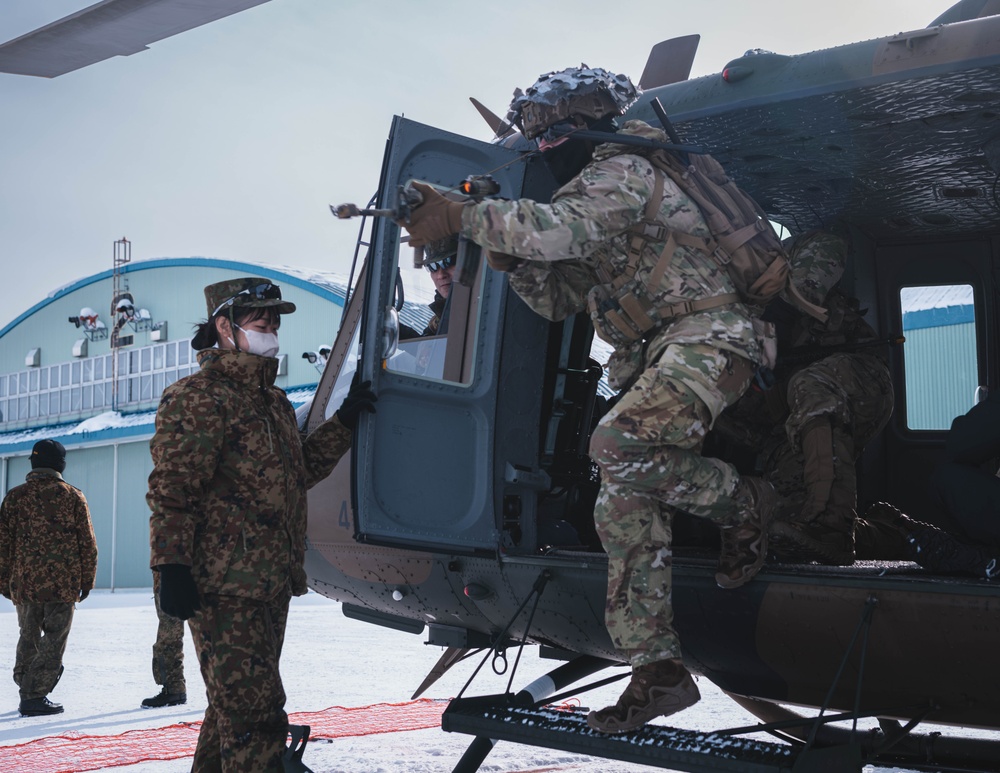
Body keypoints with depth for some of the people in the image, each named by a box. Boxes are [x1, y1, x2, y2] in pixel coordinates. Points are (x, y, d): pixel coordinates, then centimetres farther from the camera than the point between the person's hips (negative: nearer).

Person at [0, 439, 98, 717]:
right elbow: (87, 543, 1)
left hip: (24, 582, 3)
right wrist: (87, 580, 10)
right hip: (63, 584, -3)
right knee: (54, 639, 2)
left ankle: (27, 693, 19)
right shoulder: (73, 497, 0)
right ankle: (35, 696, -3)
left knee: (28, 638, 15)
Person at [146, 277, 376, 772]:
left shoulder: (273, 402, 21)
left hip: (271, 583, 9)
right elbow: (172, 488, -14)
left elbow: (300, 469, 24)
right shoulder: (199, 397, -8)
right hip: (224, 586, -9)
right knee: (255, 715, -13)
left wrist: (344, 422, 14)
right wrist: (171, 566, -22)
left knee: (234, 707, 18)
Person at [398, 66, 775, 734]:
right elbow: (558, 297, 19)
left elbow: (561, 229, -27)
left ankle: (744, 504, -6)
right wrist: (505, 250, 2)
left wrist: (462, 216, -24)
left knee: (618, 447, -32)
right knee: (624, 507, 0)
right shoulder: (593, 190, 23)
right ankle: (657, 671, 3)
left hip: (708, 336, -10)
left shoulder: (626, 170, -7)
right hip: (656, 356, 10)